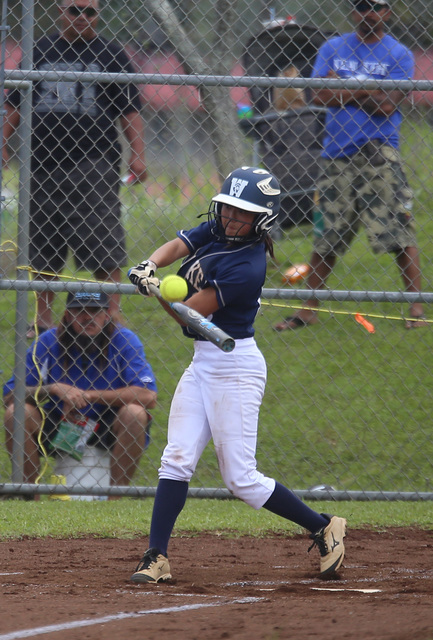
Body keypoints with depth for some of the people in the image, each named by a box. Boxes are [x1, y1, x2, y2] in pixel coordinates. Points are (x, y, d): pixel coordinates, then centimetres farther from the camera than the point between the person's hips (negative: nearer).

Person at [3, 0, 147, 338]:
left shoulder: (111, 55, 7)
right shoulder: (40, 51, 13)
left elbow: (130, 109, 5)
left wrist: (138, 154, -6)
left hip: (95, 161, -3)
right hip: (45, 159, 3)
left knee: (104, 241, -10)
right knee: (43, 245, 5)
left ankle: (112, 312, -7)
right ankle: (43, 319, 13)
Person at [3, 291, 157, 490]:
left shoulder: (124, 340, -10)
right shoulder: (49, 342, -6)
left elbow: (148, 396, -23)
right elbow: (9, 396, -11)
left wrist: (89, 395, -23)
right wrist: (54, 389, -27)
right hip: (56, 430, 1)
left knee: (135, 413, -30)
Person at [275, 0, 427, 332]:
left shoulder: (399, 55, 2)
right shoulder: (332, 49, 12)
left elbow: (387, 105, -8)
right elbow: (321, 95, 0)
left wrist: (345, 86, -4)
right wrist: (367, 91, -8)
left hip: (378, 152, -3)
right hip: (337, 154, 3)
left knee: (400, 231, -9)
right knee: (326, 237, 5)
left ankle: (416, 307, -5)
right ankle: (309, 310, 13)